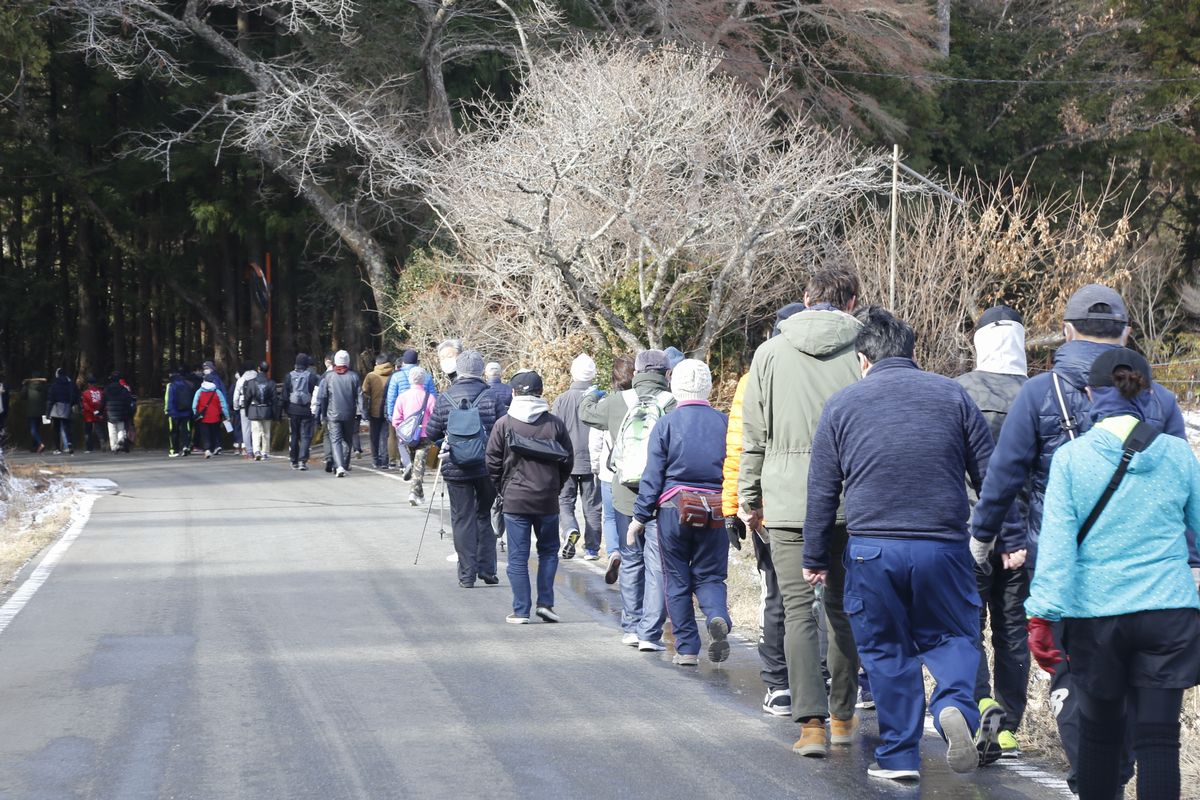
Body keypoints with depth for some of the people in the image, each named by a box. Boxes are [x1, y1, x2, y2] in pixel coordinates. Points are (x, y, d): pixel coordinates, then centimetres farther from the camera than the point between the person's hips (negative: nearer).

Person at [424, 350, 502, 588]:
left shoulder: (444, 399, -2)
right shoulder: (490, 398, -6)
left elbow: (431, 434, 2)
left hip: (455, 469, 0)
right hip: (487, 467, 0)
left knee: (462, 519, 6)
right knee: (484, 516, 15)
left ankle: (467, 574, 3)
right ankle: (487, 569, 11)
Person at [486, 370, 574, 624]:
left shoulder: (504, 424, -5)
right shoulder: (555, 424, -1)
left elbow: (493, 461, -3)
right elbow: (567, 460, 4)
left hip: (515, 499, -1)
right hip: (547, 500, 1)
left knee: (518, 557, 4)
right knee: (548, 551, 16)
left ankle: (521, 610, 4)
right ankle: (545, 603, 8)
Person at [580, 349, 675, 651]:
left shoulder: (616, 403, -1)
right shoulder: (672, 405, -12)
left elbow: (586, 412, 19)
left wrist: (591, 395, 41)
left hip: (626, 497, 3)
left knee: (631, 561, 18)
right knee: (657, 566, 1)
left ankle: (631, 626, 21)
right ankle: (650, 633, -2)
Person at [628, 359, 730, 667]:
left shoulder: (666, 424, -4)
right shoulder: (724, 422, 2)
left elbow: (653, 476, -4)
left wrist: (640, 516, 3)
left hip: (674, 508, -2)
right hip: (715, 511, 2)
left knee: (677, 579, 9)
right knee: (710, 575, 11)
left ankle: (687, 649, 9)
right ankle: (719, 617, -19)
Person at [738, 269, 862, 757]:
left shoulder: (770, 352, 2)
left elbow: (753, 437, 5)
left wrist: (748, 498, 14)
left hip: (788, 502, -1)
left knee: (798, 609, -1)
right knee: (843, 607, 14)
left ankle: (811, 722, -11)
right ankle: (843, 716, 22)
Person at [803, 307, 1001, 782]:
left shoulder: (842, 405, 4)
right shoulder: (952, 396, 7)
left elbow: (822, 492, 6)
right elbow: (990, 476, 7)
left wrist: (816, 558, 14)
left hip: (871, 550, 0)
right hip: (944, 544, 1)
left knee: (887, 651, 11)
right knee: (950, 635, 14)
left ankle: (899, 755, 12)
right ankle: (955, 704, -15)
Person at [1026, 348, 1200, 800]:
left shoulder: (1070, 458, -3)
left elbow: (1056, 544, -8)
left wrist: (1042, 614, -8)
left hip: (1095, 614, 0)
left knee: (1099, 732, 15)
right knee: (1159, 737, 1)